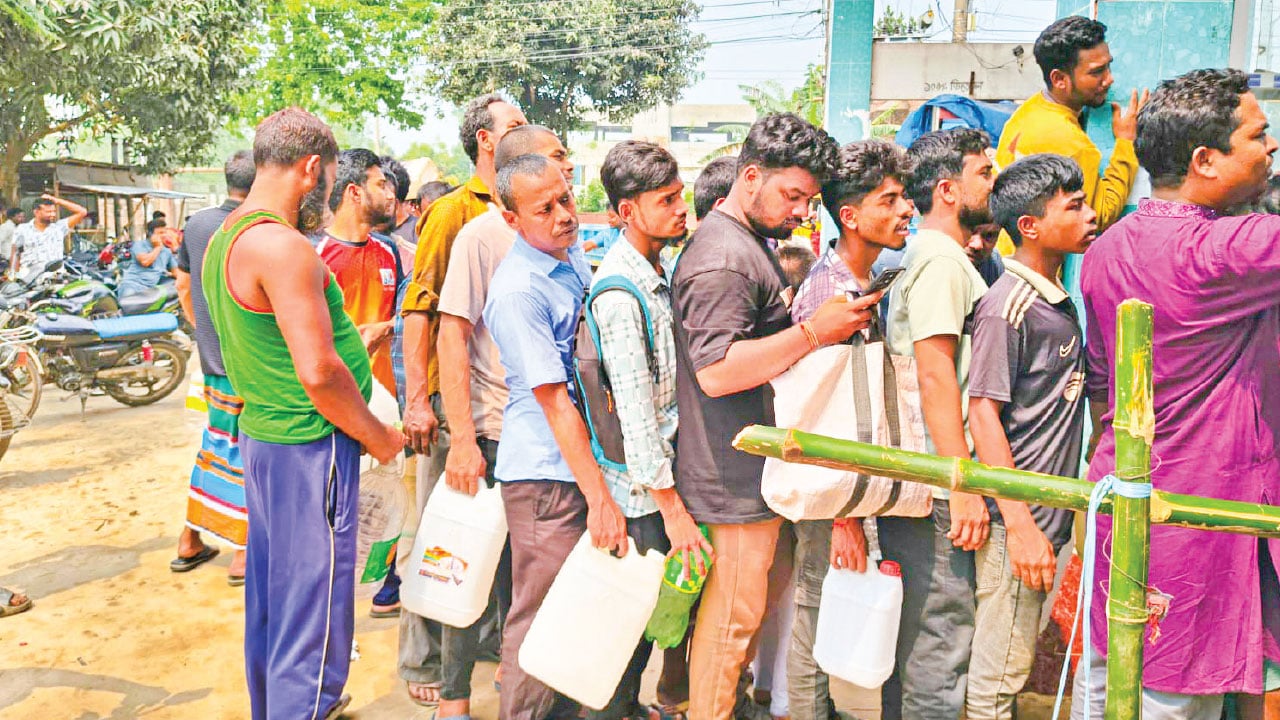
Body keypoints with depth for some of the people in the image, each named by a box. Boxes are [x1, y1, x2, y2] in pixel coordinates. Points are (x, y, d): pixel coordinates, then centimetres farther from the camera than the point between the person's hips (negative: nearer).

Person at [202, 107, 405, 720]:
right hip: (311, 446, -10)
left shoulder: (227, 236, 11)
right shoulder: (282, 246, -20)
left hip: (262, 435, 10)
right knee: (313, 607, -1)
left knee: (271, 594, 22)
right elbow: (319, 373, -24)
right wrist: (378, 438, -11)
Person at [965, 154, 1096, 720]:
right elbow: (982, 413, -18)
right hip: (1018, 519, -8)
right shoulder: (1007, 305, -15)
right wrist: (1020, 525, -20)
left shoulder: (1061, 300, 11)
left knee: (1017, 662, 19)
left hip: (1053, 516, 8)